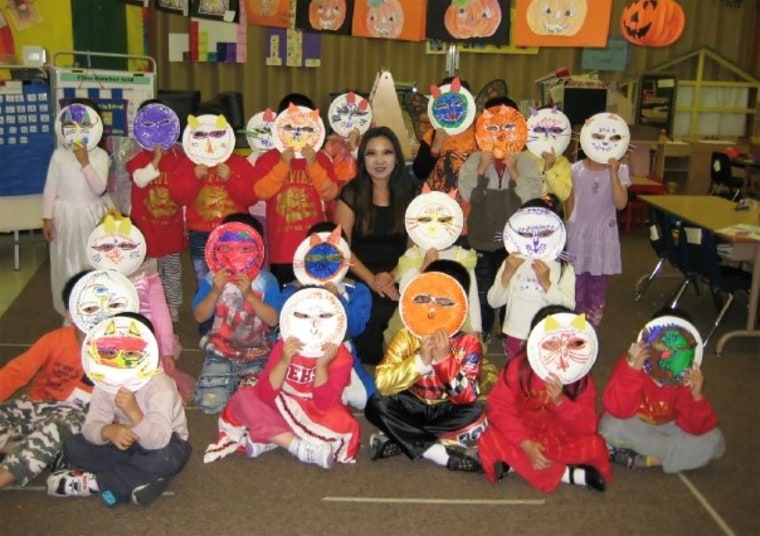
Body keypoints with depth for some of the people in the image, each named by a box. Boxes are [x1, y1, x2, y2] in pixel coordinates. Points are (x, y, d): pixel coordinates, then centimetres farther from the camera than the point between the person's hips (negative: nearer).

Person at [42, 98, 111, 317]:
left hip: (92, 217, -1)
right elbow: (50, 189, 0)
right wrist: (47, 218, -2)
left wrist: (85, 163, -23)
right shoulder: (59, 155, -2)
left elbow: (99, 188, -15)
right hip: (65, 217, 1)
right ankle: (70, 314, 22)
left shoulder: (100, 156, -5)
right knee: (67, 265, 9)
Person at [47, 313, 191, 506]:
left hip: (161, 442, -5)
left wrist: (134, 412, -54)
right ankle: (139, 477, -21)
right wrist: (108, 431, -42)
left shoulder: (160, 386, -29)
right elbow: (90, 427, -19)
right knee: (73, 446, -14)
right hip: (126, 442, 5)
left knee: (166, 457, -39)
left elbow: (158, 441, -39)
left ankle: (94, 482, -21)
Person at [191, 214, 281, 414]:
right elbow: (200, 316, -6)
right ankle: (232, 381, 21)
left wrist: (249, 294, -26)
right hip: (220, 353, 1)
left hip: (257, 354, -1)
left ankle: (242, 382, 19)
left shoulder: (266, 280, -8)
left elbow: (273, 319, -16)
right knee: (209, 403, -13)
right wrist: (215, 292, -21)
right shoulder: (213, 278, -3)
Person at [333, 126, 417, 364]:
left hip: (397, 280, 1)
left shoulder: (409, 194, 7)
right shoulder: (351, 194, 2)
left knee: (384, 312, -31)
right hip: (359, 281, -1)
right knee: (370, 315, -32)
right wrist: (372, 280, -16)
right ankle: (365, 369, -3)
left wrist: (392, 276, -15)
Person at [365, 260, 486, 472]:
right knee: (377, 404, -27)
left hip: (446, 411, 0)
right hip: (412, 407, 0)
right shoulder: (407, 336, -14)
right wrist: (421, 360, -36)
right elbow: (382, 383, -25)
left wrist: (445, 359, -34)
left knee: (476, 413, -29)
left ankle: (399, 440, -24)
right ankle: (439, 453, -26)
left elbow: (467, 397, -22)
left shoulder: (469, 343, -14)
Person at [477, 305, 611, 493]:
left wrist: (560, 401, -35)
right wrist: (526, 444, -29)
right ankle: (569, 474, -24)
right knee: (490, 443, -31)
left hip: (561, 437, 0)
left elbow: (587, 426, -17)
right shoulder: (519, 366, -17)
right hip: (523, 431, 0)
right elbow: (499, 408, -18)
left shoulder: (581, 376, -13)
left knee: (594, 445, -26)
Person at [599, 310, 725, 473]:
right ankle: (673, 453, -16)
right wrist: (632, 370, -47)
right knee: (611, 425, -36)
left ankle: (642, 459, -19)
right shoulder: (630, 365, -25)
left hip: (665, 429, 3)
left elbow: (694, 428, -17)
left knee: (714, 441, -17)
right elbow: (618, 410, -38)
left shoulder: (687, 378, -15)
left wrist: (697, 396, -35)